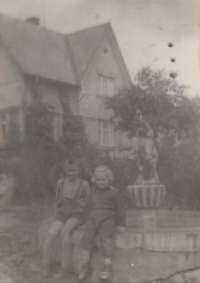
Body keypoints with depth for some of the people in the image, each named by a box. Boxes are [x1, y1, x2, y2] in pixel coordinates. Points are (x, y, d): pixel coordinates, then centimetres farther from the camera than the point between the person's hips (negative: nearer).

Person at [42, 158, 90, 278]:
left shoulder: (84, 184, 3)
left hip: (76, 214, -3)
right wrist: (57, 209, 8)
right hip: (62, 213, 3)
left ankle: (66, 265, -21)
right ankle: (46, 264, -9)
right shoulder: (60, 183, 13)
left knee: (65, 231, -33)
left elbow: (87, 202, 7)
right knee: (52, 232, -26)